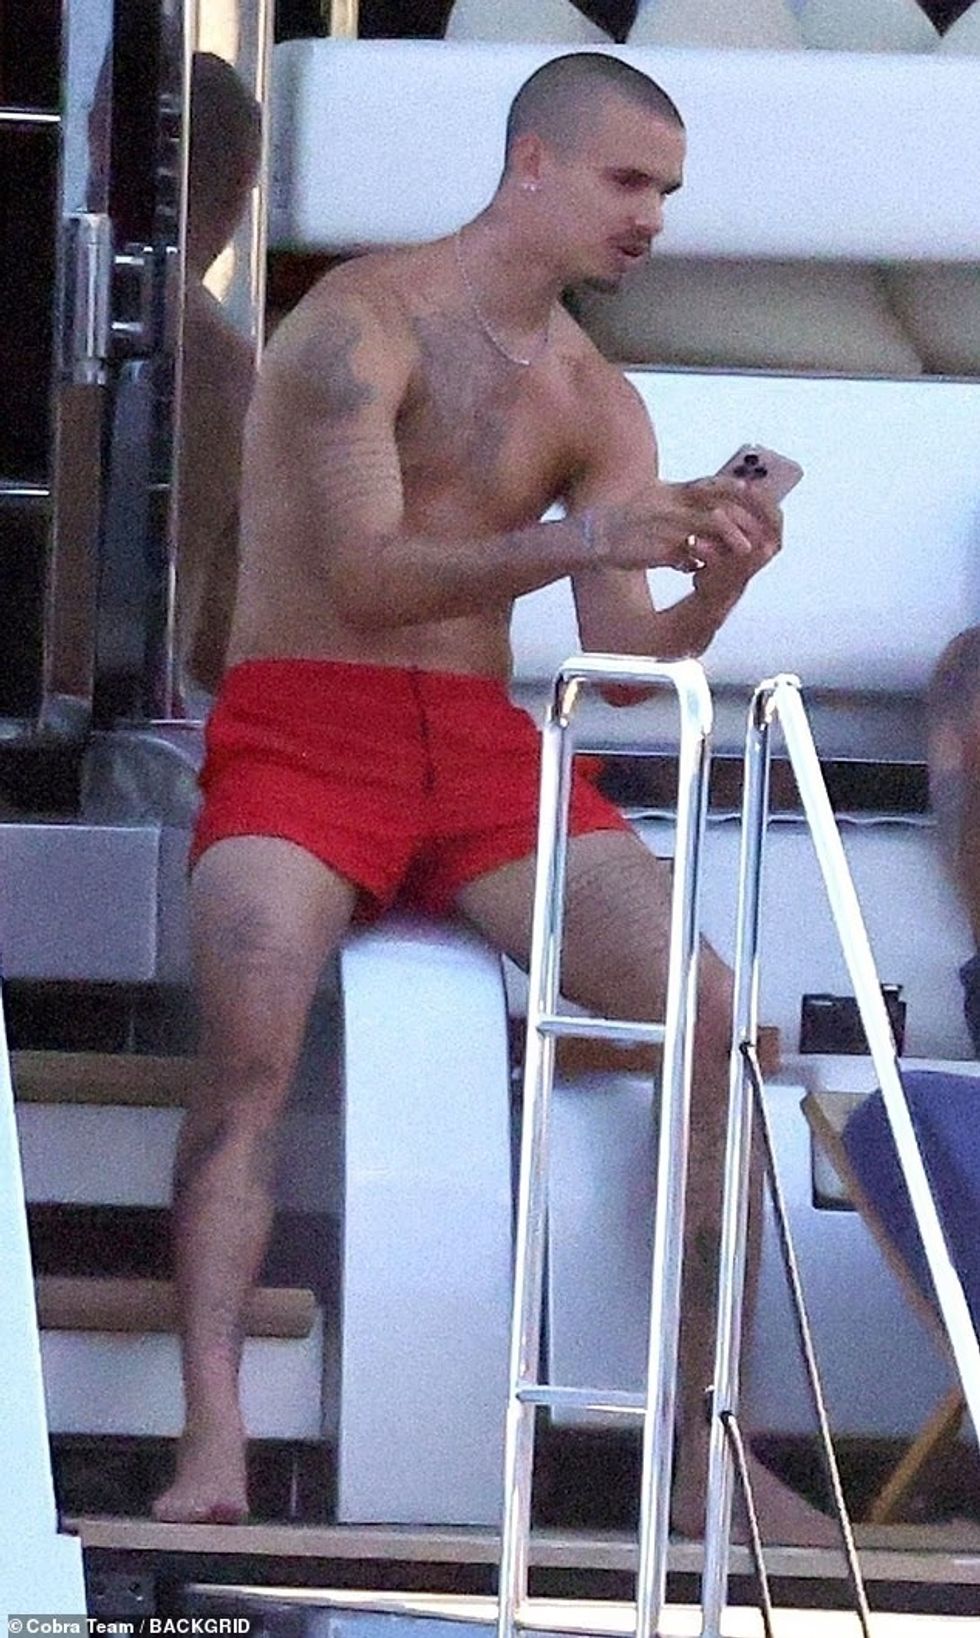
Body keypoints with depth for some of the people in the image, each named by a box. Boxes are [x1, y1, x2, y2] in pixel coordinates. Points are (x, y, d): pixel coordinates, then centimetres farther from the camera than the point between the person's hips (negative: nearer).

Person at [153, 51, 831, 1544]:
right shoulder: (363, 320, -5)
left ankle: (705, 1446, -12)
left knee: (720, 1013, -15)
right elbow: (367, 580, -17)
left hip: (484, 750, 5)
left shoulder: (599, 403, 13)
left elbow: (620, 663, 6)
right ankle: (212, 1449, -35)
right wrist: (587, 540, -28)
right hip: (306, 735, -5)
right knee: (251, 1039, -33)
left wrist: (711, 594, -16)